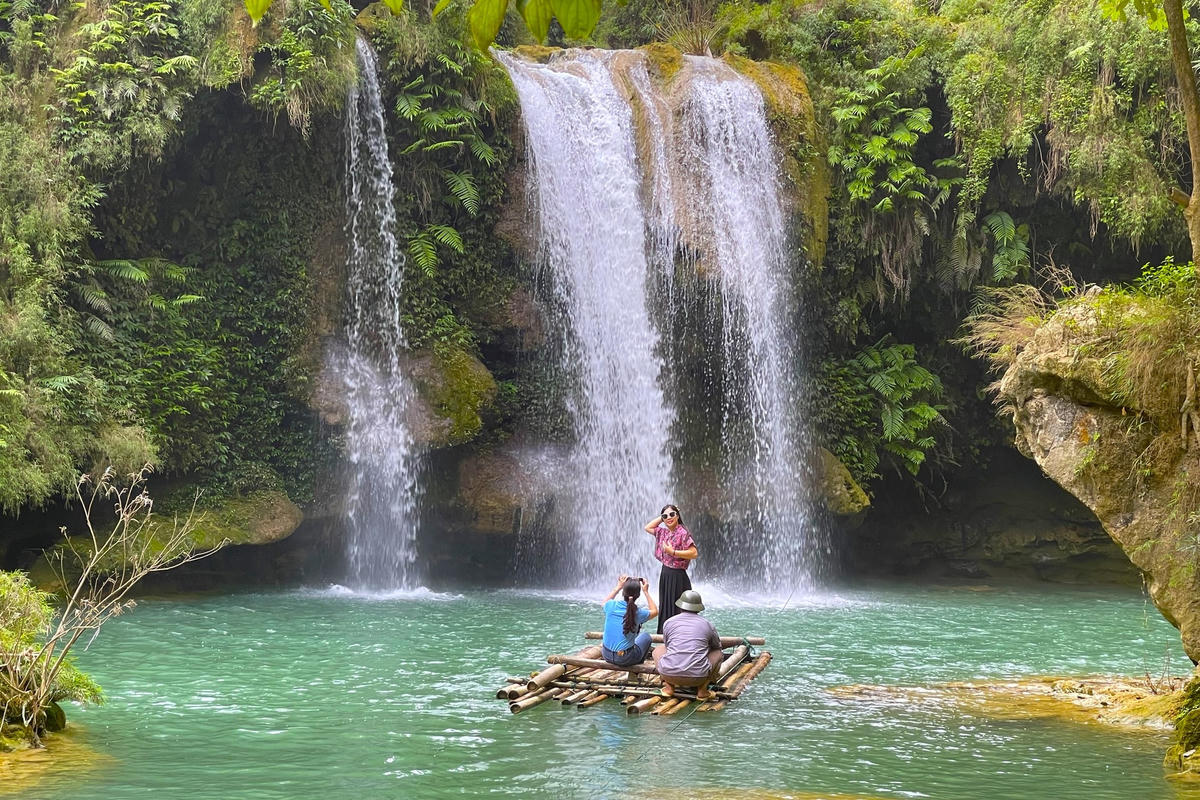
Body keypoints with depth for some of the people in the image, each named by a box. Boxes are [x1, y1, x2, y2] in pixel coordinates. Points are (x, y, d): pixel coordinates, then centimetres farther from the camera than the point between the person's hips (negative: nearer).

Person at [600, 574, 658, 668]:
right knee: (646, 637, 24)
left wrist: (618, 587, 21)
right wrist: (646, 592, 11)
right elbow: (655, 611, 8)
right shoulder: (638, 613, -16)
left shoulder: (611, 606, -10)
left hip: (606, 655, 3)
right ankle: (638, 663, 30)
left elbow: (605, 601, 18)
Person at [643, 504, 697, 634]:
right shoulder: (663, 533, 9)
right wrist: (661, 517, 11)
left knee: (677, 611, -6)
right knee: (665, 609, 12)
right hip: (665, 575, 8)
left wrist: (673, 552, -22)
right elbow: (648, 527, 23)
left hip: (677, 576, -8)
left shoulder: (683, 533, -14)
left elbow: (694, 553, -21)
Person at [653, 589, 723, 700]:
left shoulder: (669, 623, 9)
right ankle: (702, 689, 8)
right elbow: (717, 646, 27)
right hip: (698, 677, -1)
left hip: (670, 674, 1)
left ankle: (669, 686, 11)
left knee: (658, 650, 32)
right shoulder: (708, 625, 8)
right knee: (718, 653, 28)